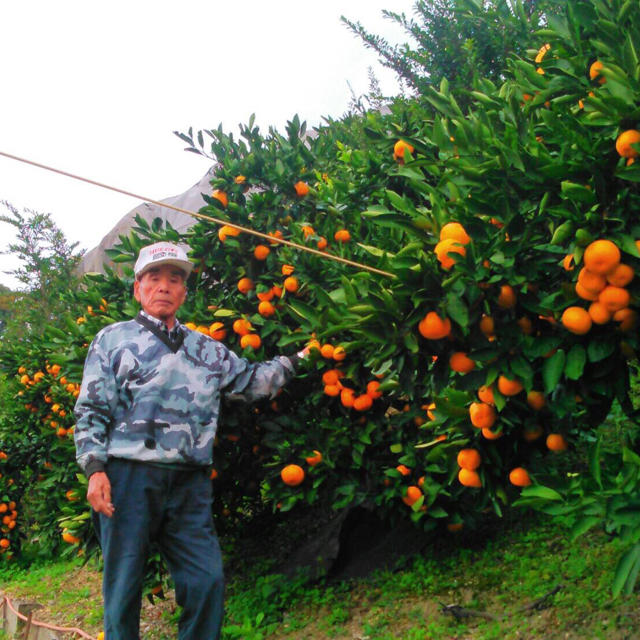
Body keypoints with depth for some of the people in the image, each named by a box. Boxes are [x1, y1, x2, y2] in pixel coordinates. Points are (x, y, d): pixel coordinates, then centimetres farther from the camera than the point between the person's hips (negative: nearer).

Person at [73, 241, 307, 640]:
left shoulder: (206, 349, 20)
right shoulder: (113, 339, 9)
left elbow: (254, 381, 27)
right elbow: (91, 411, 3)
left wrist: (298, 358, 22)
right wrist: (94, 468, -8)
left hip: (190, 484, 3)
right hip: (129, 474, -3)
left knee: (208, 581, -3)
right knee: (124, 585, 1)